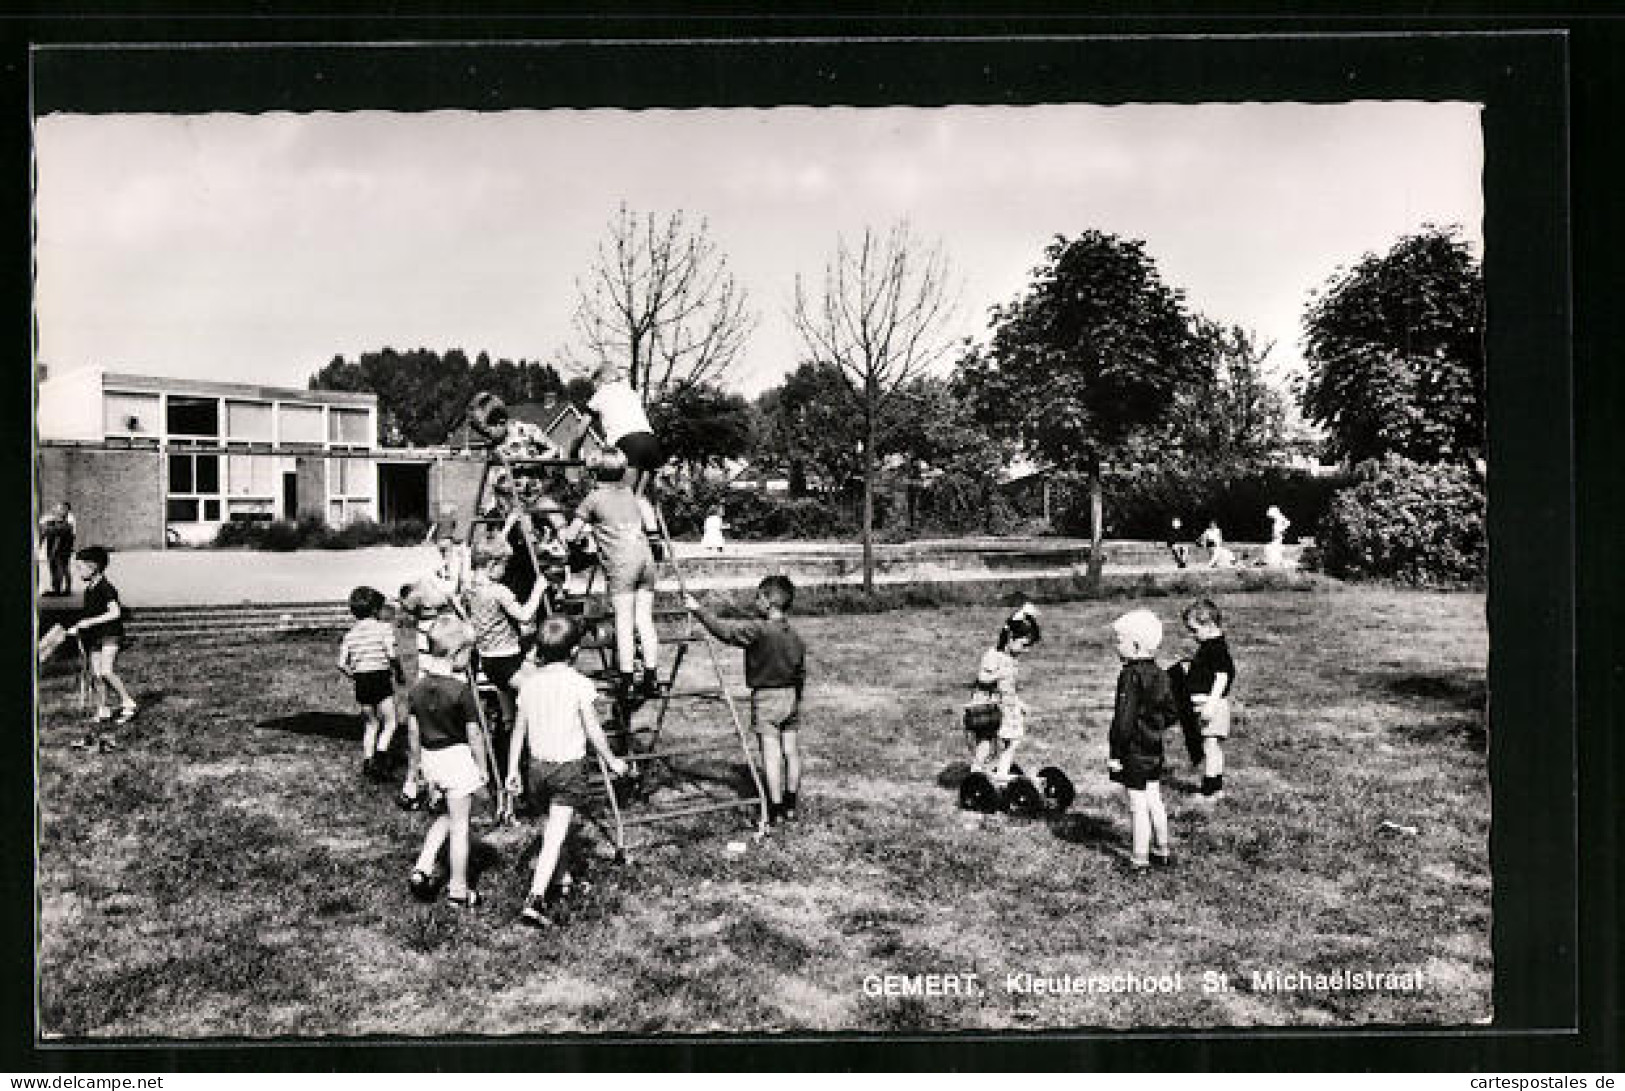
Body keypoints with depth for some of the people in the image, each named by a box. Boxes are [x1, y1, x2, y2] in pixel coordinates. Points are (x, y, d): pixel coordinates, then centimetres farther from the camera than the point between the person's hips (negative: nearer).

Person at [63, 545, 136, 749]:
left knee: (106, 671, -20)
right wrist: (78, 627, 12)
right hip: (95, 636, 9)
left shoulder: (106, 588, -14)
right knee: (96, 675, 6)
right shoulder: (89, 590, 12)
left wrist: (90, 622, -20)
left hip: (110, 634, -9)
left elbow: (115, 613, -21)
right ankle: (103, 712, 14)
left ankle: (128, 703, -10)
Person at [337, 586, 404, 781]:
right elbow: (392, 655, -16)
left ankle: (367, 762, 17)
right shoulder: (383, 627, -6)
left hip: (361, 682, 5)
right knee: (389, 723, 5)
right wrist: (400, 673, 0)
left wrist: (356, 677, 17)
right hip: (381, 678, -5)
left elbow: (342, 664, 3)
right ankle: (379, 759, -10)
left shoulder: (351, 634, 8)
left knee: (370, 724, 18)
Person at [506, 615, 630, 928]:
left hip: (538, 765, 5)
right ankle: (536, 898, -17)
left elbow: (519, 732, 8)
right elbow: (593, 731, -8)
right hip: (569, 766, -5)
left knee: (553, 827, 24)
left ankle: (562, 880, 39)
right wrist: (611, 761, 6)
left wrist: (512, 770, 17)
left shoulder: (529, 684, 3)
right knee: (556, 834, -8)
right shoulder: (579, 684, -11)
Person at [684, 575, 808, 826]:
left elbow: (724, 630, -18)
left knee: (771, 754, -3)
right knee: (791, 751, 10)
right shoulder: (797, 638, 7)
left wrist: (698, 610, -10)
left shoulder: (759, 631, -16)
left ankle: (776, 811, 0)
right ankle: (790, 806, 18)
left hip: (765, 699, -7)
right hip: (791, 697, 7)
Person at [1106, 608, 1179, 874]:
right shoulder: (1158, 673, 6)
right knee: (1154, 801, 19)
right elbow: (1172, 713, 13)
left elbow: (1124, 720, -22)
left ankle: (1139, 860, 4)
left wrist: (1115, 754, -18)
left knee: (1138, 806, -2)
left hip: (1133, 752, -9)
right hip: (1154, 749, 9)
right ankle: (1162, 851, 30)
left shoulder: (1130, 676, -20)